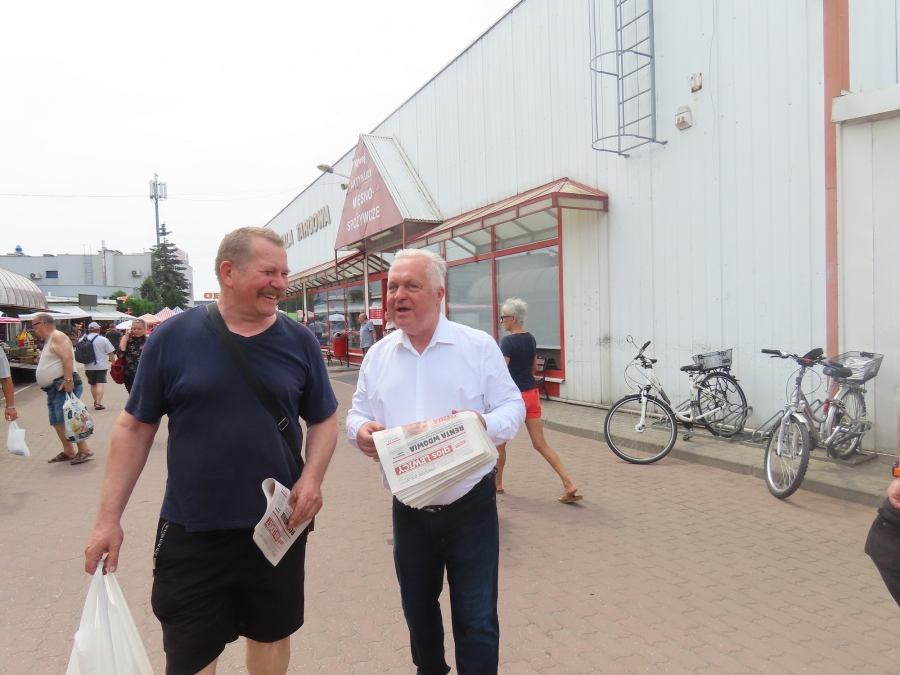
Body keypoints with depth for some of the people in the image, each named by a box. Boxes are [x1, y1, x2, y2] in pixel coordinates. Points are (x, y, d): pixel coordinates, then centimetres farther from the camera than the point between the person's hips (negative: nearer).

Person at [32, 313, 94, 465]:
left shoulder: (57, 336, -10)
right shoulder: (48, 341, 21)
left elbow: (68, 358, -23)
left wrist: (68, 380, -30)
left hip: (64, 386, -11)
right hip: (54, 388, 11)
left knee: (67, 420, -15)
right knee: (57, 421, 10)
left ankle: (84, 451, -14)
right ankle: (68, 451, 16)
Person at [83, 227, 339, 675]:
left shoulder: (299, 341, -3)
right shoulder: (172, 337, -7)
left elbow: (324, 420, 5)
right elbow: (134, 428, -1)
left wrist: (312, 477, -13)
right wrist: (109, 518, -2)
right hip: (191, 532, -1)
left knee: (272, 633, 20)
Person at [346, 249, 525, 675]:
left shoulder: (479, 345, -6)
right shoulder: (378, 354, 5)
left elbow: (513, 406, -5)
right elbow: (357, 414, 8)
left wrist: (487, 424, -26)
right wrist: (360, 430, -16)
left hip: (470, 507, -3)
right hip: (409, 511, 4)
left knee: (476, 620, 7)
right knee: (418, 611, 23)